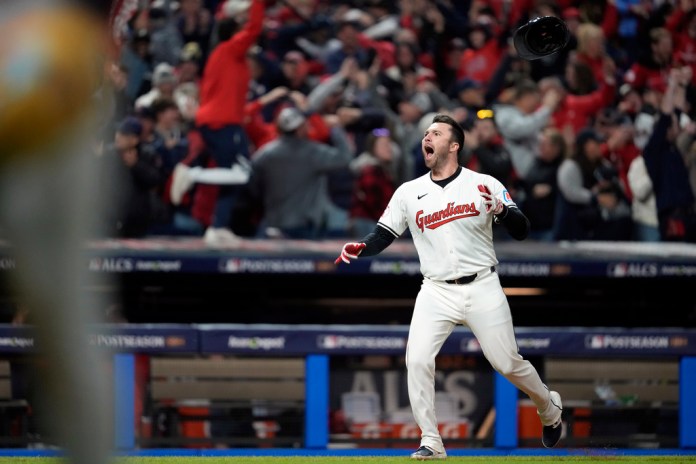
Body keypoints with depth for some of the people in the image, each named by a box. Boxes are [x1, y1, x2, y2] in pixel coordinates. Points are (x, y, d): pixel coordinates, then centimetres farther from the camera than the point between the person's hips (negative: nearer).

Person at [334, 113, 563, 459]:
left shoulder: (484, 185, -2)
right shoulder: (409, 192, 6)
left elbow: (521, 231, -5)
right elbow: (383, 236, 5)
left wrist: (501, 210, -26)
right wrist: (360, 248, -16)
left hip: (482, 289, -2)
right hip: (436, 292, 2)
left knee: (508, 363, 2)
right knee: (417, 360, -15)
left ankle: (550, 409, 31)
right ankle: (431, 443, -5)